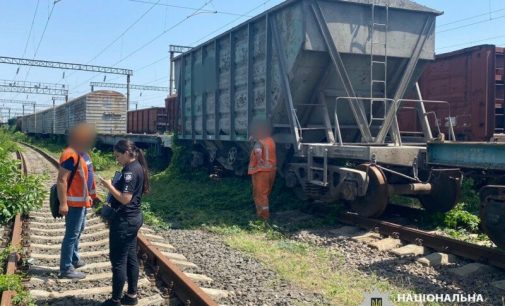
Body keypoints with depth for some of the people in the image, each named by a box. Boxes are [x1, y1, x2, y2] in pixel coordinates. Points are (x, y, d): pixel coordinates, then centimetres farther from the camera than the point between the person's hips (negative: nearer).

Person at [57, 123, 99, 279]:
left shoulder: (82, 152, 9)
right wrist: (63, 203, -27)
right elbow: (61, 180, -24)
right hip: (74, 202, -10)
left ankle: (74, 259, 37)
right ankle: (66, 269, 3)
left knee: (78, 231, 22)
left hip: (82, 200, 10)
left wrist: (93, 195, 23)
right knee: (72, 234, -4)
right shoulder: (71, 155, -21)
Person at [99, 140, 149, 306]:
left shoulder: (130, 170, -20)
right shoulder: (137, 167, 10)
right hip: (133, 218, 10)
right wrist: (114, 186, 8)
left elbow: (125, 199, -24)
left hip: (124, 221, -10)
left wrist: (109, 186, -14)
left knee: (118, 261, 1)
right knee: (131, 258, 16)